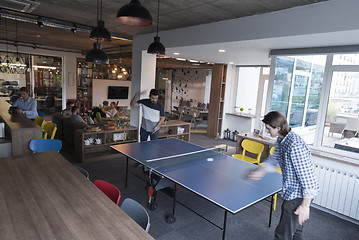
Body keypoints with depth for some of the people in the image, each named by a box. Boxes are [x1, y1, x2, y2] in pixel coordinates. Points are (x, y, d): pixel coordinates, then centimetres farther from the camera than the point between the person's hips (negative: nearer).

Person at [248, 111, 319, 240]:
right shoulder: (281, 140, 0)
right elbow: (275, 158, 19)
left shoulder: (295, 146, -30)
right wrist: (261, 171, 8)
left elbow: (307, 177, -28)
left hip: (298, 196, -9)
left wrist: (305, 206, -23)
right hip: (293, 192, 9)